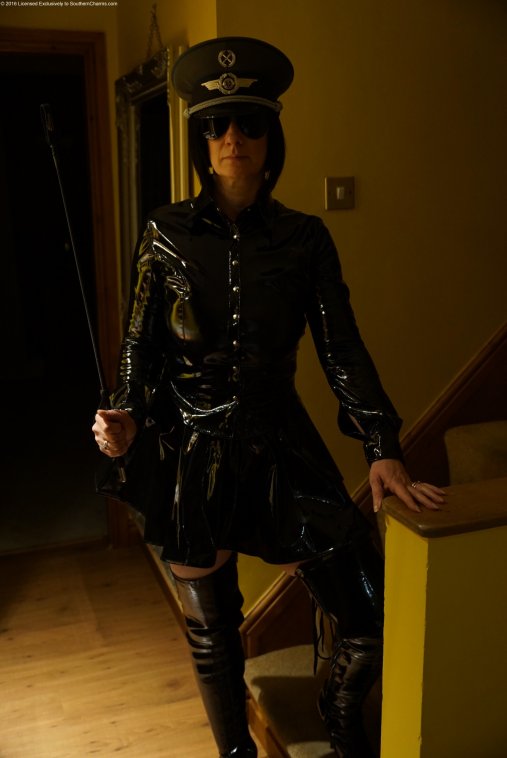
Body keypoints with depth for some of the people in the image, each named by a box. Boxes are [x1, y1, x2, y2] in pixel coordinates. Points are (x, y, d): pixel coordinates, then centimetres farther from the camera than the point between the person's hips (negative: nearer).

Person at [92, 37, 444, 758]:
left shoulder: (305, 238, 0)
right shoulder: (166, 233, 0)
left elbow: (342, 349, -2)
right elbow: (142, 341, 5)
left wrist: (382, 447, -9)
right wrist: (127, 413, -12)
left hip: (283, 446, 0)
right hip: (194, 453, 0)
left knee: (372, 620, -1)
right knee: (212, 630, 14)